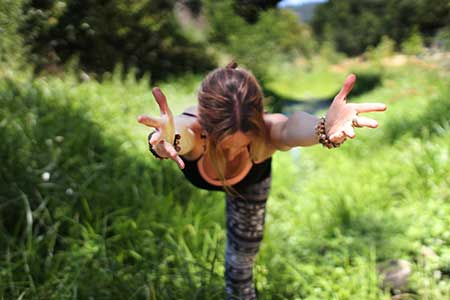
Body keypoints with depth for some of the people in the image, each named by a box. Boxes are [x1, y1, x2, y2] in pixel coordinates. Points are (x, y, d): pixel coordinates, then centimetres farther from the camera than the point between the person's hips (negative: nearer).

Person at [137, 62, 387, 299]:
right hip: (196, 162, -1)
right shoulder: (191, 129, -45)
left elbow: (291, 129, -66)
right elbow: (180, 135, -67)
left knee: (243, 255, 16)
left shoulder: (266, 131, -44)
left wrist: (325, 128, -87)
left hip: (251, 180, 1)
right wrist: (166, 141, -89)